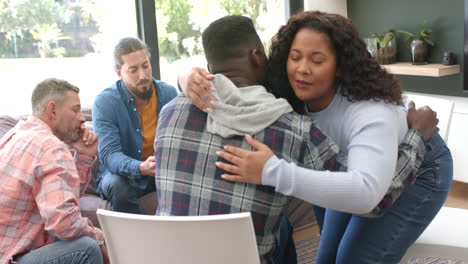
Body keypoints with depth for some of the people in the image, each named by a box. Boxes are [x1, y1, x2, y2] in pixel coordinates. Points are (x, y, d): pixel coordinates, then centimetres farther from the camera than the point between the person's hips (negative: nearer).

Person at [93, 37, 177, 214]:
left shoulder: (169, 93, -3)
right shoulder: (104, 102, -14)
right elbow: (109, 154, -23)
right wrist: (141, 168, -44)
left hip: (163, 172, 3)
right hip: (123, 173, -2)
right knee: (118, 185, -35)